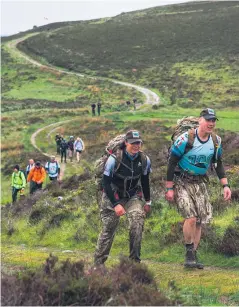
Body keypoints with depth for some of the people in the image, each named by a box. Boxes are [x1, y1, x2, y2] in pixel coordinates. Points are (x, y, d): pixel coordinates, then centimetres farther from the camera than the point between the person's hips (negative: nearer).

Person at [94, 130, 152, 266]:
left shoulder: (144, 160, -9)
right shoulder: (115, 159, -22)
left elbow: (145, 180, 9)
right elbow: (106, 182, -18)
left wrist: (148, 201, 15)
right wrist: (116, 204, -25)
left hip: (133, 196, 3)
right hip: (113, 196, -3)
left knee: (138, 221, -22)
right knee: (109, 229, 0)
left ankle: (135, 259, -15)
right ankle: (98, 262, 15)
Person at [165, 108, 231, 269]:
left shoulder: (216, 141, -3)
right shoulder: (185, 139, -20)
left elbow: (218, 164, 10)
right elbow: (172, 162, -13)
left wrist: (225, 185, 1)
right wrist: (169, 188, -12)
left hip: (200, 182, 5)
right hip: (181, 181, -5)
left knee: (199, 221, 2)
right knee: (191, 217, -19)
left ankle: (193, 256, 15)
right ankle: (189, 253, -2)